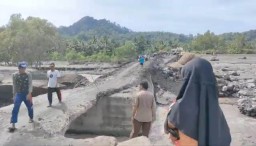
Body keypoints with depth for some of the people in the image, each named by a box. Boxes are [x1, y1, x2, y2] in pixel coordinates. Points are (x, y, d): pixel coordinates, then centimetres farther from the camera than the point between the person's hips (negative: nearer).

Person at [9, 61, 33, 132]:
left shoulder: (28, 75, -7)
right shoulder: (15, 75, -2)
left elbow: (30, 84, -12)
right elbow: (14, 85, 6)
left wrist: (29, 94, -23)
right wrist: (14, 95, 8)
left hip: (27, 94, 0)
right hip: (18, 94, 0)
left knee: (30, 107, 15)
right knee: (15, 109, -11)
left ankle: (31, 118, 43)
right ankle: (13, 125, -9)